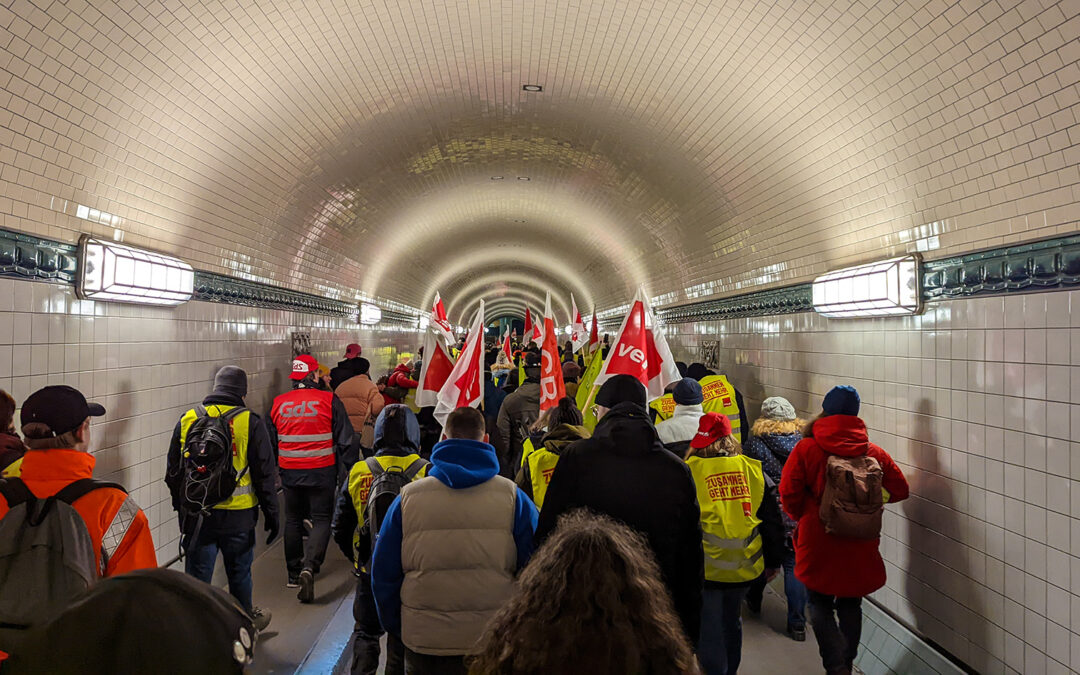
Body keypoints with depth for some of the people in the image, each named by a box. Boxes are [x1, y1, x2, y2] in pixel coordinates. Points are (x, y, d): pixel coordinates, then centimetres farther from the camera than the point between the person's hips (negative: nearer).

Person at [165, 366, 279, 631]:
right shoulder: (250, 423, -8)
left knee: (197, 574, 11)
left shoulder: (187, 420, 1)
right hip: (238, 516, -1)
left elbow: (173, 472, 9)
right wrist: (272, 514, 2)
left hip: (196, 516, 1)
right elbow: (265, 474, -7)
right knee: (239, 571, 17)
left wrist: (180, 506, 23)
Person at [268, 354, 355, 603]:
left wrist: (278, 468, 25)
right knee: (321, 519, 4)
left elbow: (270, 441, 12)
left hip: (290, 471, 4)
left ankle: (294, 573, 26)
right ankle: (309, 567, -15)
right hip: (321, 471, -4)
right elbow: (345, 440, -7)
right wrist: (341, 467, 7)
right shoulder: (329, 400, -9)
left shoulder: (279, 403, 2)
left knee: (293, 520, 18)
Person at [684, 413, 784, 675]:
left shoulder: (689, 472, -14)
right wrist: (773, 561, 18)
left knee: (708, 633, 10)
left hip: (706, 569, -5)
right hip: (745, 568, 5)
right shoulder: (753, 469, 0)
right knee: (731, 624, 27)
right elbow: (773, 521, 6)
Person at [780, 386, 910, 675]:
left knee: (820, 604, 13)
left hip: (818, 543, -3)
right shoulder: (874, 452, -5)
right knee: (851, 606, 21)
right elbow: (899, 490, 2)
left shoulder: (806, 449, -12)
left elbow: (789, 493, -15)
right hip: (860, 546, 3)